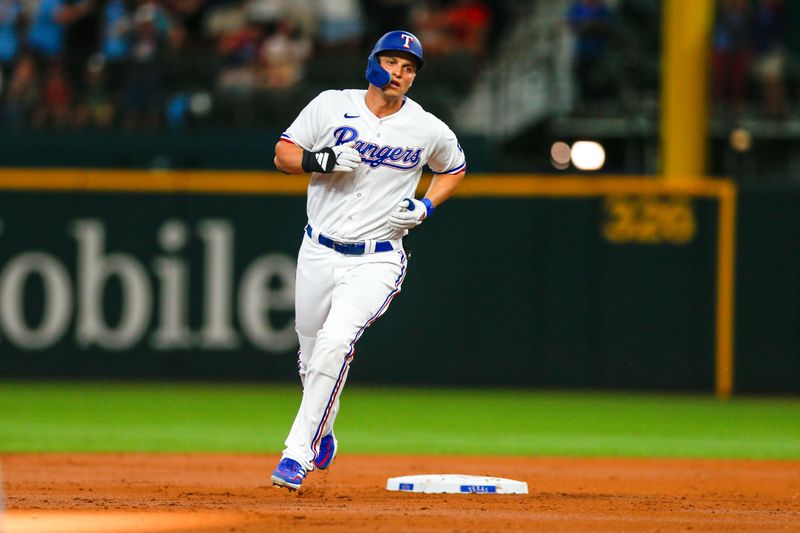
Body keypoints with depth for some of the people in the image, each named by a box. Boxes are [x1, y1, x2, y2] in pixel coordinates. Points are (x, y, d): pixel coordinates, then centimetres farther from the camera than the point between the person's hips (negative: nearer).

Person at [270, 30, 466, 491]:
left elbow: (454, 169, 17)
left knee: (335, 342, -25)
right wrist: (320, 160, -18)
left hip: (377, 260, -3)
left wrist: (426, 207, -1)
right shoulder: (332, 106, -1)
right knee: (312, 355, 11)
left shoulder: (430, 131, -2)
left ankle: (298, 453, -21)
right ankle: (323, 435, 42)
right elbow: (284, 154, 3)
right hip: (319, 253, 3)